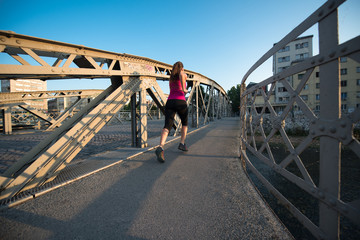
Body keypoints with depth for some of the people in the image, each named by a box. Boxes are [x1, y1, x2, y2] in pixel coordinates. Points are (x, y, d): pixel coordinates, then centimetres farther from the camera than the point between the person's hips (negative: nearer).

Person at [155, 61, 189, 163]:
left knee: (167, 126, -12)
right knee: (185, 123, 22)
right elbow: (181, 74, -15)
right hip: (181, 102, -3)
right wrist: (184, 89, -8)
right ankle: (182, 143, 18)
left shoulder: (171, 79, 27)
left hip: (169, 102, 3)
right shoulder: (183, 74, 12)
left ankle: (160, 147, -35)